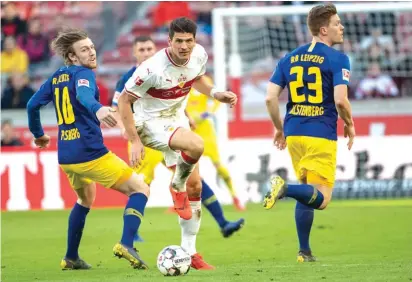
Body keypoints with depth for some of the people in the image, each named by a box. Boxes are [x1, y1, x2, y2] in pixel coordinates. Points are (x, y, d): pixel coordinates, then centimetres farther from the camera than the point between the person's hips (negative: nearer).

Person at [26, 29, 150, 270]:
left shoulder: (56, 78, 14)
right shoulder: (83, 74, -8)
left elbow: (33, 105, 21)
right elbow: (84, 95, -31)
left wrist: (38, 134, 38)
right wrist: (98, 109, -52)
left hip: (65, 157, 8)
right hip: (90, 153, -8)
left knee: (86, 199, 33)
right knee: (140, 189, -2)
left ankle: (71, 258, 34)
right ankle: (126, 245, -22)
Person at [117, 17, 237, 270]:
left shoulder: (199, 55, -8)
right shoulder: (153, 68, -28)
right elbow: (124, 100, -18)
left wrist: (215, 93, -2)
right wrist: (134, 141, -19)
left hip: (178, 120, 7)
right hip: (151, 124, -7)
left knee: (195, 185, 6)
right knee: (196, 145, -35)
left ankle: (189, 251, 16)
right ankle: (177, 189, -5)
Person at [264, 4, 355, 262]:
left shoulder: (289, 58, 10)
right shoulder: (337, 59, -7)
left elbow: (270, 97, 5)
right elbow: (340, 100, -17)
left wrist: (280, 129, 18)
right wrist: (350, 125, 2)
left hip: (294, 134, 6)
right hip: (321, 136, -6)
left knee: (307, 194, 19)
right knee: (320, 198, -6)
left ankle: (304, 252, 15)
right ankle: (286, 189, -34)